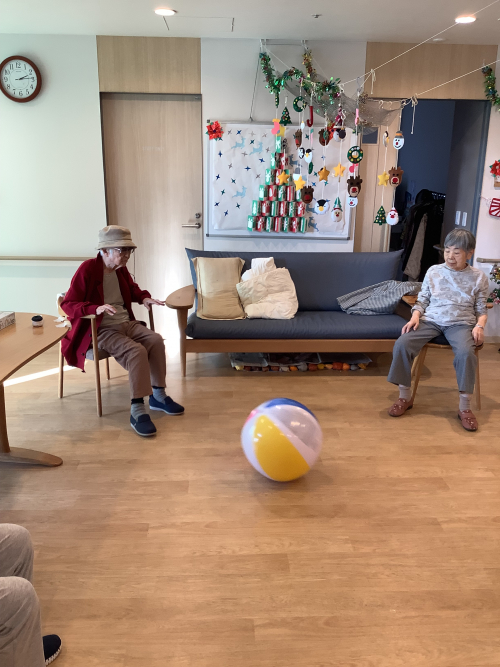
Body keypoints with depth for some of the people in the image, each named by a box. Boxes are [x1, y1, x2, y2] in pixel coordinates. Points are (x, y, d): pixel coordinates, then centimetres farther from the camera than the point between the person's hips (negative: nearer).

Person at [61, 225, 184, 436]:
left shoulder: (121, 269, 8)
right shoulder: (87, 269, -15)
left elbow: (132, 289, 30)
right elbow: (68, 304, -17)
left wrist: (144, 298, 7)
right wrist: (96, 309, -33)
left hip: (127, 324, 8)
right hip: (101, 330, -7)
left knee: (156, 340, -15)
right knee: (137, 351, -29)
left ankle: (158, 396, -2)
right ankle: (137, 411, -26)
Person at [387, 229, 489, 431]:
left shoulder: (478, 277, 6)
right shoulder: (433, 271, 8)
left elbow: (481, 309, 10)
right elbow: (422, 300, 11)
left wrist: (479, 326, -10)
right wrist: (415, 317, -8)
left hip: (461, 324, -1)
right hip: (431, 320, 2)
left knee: (466, 352, -35)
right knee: (402, 344, -25)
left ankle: (464, 407, -18)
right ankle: (405, 397, -9)